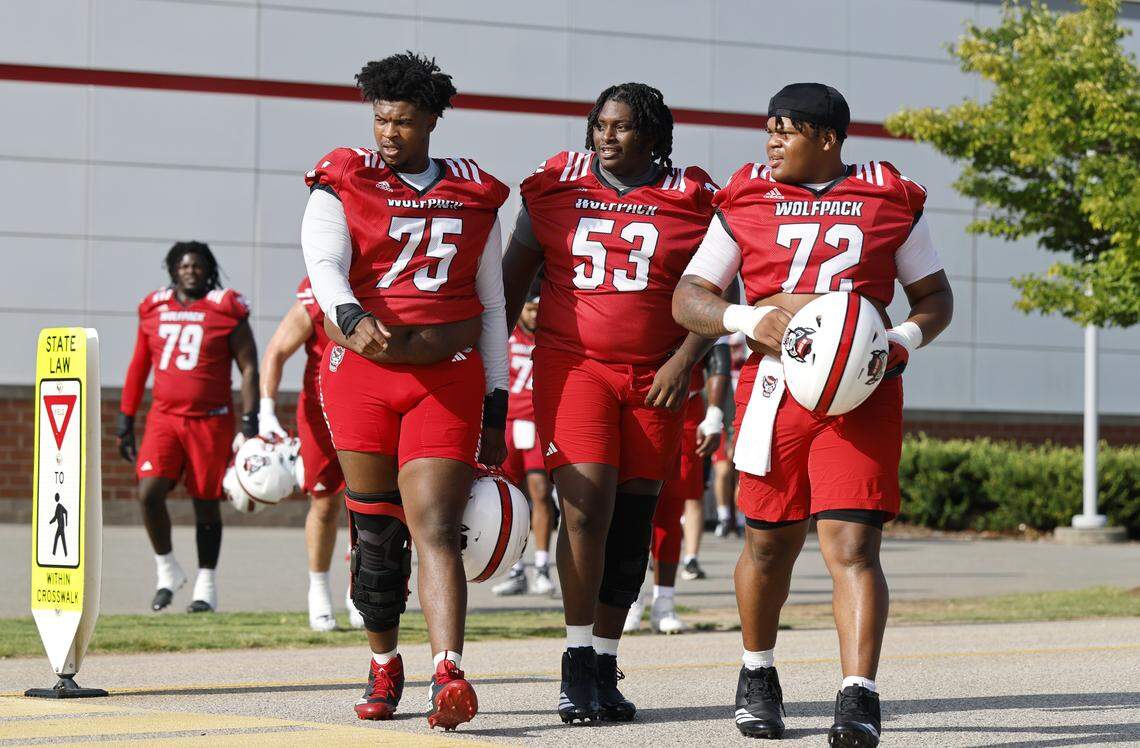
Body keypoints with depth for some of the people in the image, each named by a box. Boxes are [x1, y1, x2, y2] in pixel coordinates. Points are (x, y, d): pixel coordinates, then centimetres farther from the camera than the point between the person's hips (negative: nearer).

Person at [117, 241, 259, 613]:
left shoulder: (227, 309, -2)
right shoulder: (154, 309, 8)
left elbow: (249, 368, -1)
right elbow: (138, 369, 16)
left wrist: (250, 423, -9)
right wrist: (126, 421, 13)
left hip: (210, 420, -2)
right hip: (164, 417, 3)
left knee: (206, 504, 4)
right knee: (149, 492, -14)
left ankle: (206, 585, 16)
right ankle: (166, 569, 6)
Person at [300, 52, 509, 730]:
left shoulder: (477, 198, 12)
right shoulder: (343, 186, 5)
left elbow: (491, 310, 15)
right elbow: (324, 266, -13)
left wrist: (496, 407, 10)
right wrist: (351, 317, -35)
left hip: (449, 379, 0)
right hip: (361, 371, 0)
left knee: (435, 528, -12)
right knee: (376, 531, 7)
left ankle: (451, 679, -23)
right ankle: (385, 668, 24)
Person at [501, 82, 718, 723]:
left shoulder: (691, 200, 4)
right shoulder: (556, 188, 6)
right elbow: (515, 275, 12)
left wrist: (684, 361, -8)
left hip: (655, 377, 1)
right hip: (572, 364, -1)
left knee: (632, 522, 4)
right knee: (587, 501, -17)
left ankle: (606, 666, 14)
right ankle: (578, 664, -11)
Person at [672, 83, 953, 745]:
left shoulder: (891, 199, 8)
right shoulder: (746, 200, 9)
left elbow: (935, 296, 15)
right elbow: (688, 297, 8)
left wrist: (904, 340, -6)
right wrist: (748, 319, -11)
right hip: (775, 386, 2)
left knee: (852, 545, -13)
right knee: (770, 542, 11)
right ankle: (758, 677, 34)